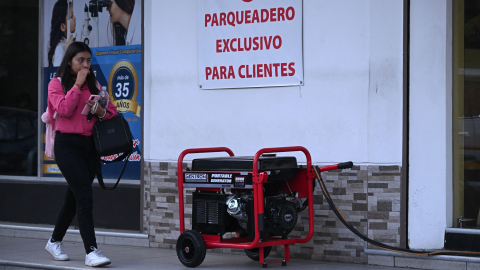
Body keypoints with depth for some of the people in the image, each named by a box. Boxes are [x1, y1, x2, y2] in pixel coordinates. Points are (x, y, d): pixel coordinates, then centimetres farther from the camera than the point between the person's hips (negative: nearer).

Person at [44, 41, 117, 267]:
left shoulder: (94, 84, 15)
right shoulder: (57, 83, 1)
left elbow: (112, 110, 14)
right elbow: (65, 109, -15)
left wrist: (101, 111, -7)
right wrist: (77, 85, -12)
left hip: (90, 144, 6)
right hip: (67, 144, -6)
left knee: (74, 197, 14)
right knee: (84, 196, -16)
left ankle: (55, 242, 31)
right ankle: (91, 251, -18)